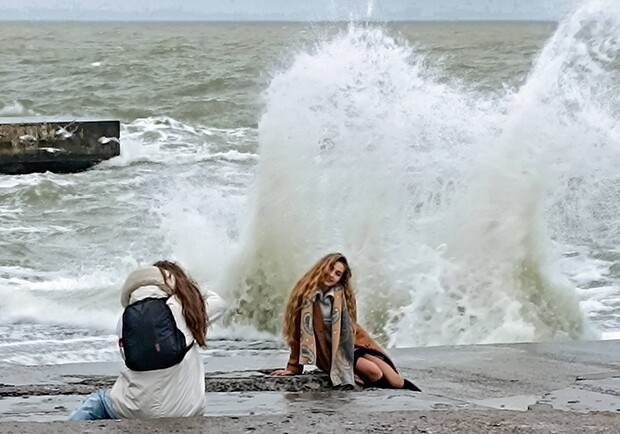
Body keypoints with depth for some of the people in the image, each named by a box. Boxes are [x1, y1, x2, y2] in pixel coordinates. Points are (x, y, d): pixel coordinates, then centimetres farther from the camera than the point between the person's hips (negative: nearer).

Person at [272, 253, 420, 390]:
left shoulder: (342, 294, 2)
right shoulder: (305, 294, -11)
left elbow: (351, 328, 7)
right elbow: (301, 333, -10)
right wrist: (293, 368, -9)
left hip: (349, 345, 4)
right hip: (328, 351, -4)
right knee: (373, 371, -22)